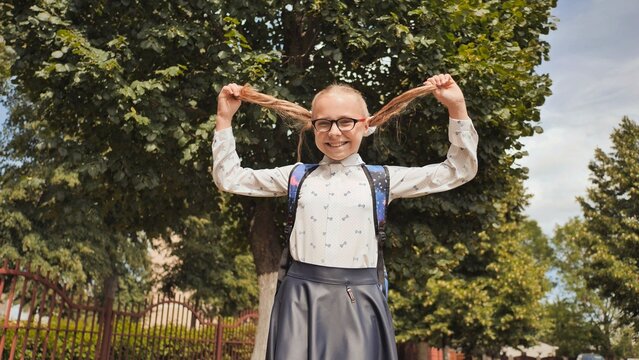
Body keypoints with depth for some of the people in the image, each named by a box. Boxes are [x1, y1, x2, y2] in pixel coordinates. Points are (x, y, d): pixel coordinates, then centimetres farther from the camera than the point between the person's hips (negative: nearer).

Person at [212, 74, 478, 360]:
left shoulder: (382, 179, 5)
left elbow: (459, 171, 5)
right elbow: (228, 178, 13)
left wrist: (457, 109, -2)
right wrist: (224, 118, 8)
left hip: (357, 302, -1)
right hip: (301, 299, 1)